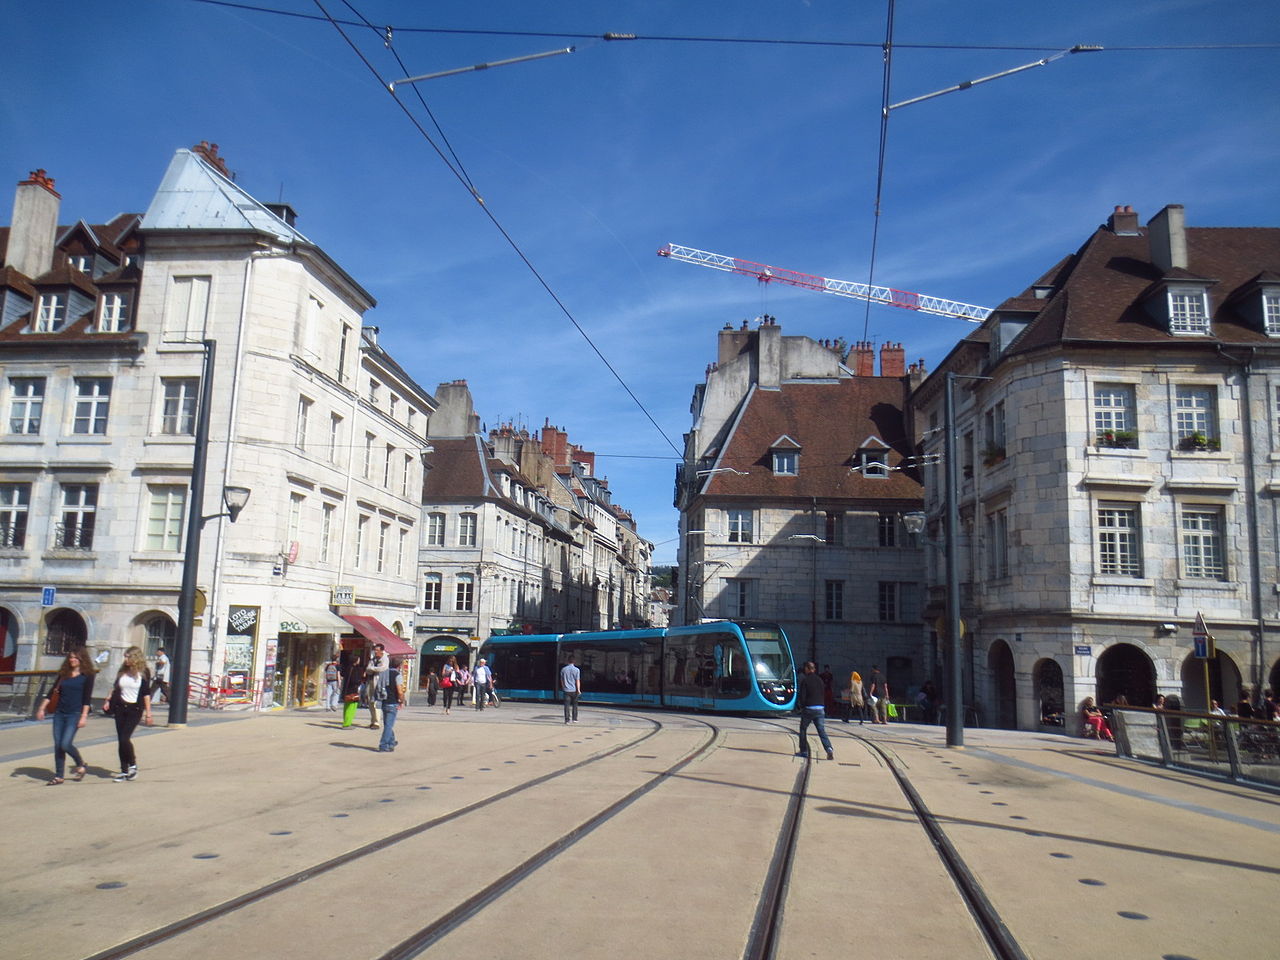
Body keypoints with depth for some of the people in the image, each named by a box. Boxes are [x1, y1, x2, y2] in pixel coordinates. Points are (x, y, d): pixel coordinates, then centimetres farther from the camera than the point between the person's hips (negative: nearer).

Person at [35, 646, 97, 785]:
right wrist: (42, 708, 5)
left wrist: (84, 716, -15)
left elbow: (87, 698, -9)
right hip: (59, 713, 5)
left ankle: (80, 765, 12)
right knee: (57, 745, 4)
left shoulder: (87, 676, -5)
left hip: (74, 714, -5)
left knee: (65, 744, -13)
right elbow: (52, 692, 12)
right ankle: (58, 776, 14)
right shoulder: (64, 674, 10)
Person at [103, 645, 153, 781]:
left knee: (125, 738, -14)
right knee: (120, 740, 5)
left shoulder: (144, 672, -6)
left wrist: (148, 713, -6)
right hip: (120, 708, 5)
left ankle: (133, 764, 7)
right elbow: (115, 687, 21)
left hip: (135, 709, -5)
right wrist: (108, 700, 9)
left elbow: (146, 693, -5)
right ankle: (124, 770, 14)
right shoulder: (122, 671, 6)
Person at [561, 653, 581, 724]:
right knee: (574, 705, 12)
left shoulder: (563, 669, 1)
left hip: (566, 690, 1)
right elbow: (577, 681, -9)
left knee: (567, 705, 2)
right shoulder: (576, 670, -7)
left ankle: (567, 719, 0)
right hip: (574, 690, -1)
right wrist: (578, 690, -5)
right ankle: (574, 719, 16)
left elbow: (562, 680, 9)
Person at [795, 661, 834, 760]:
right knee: (822, 731, 1)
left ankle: (803, 751, 16)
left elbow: (802, 696, -9)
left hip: (808, 708, -4)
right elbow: (822, 694, 14)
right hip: (820, 708, 4)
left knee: (803, 729, 13)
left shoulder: (804, 680, -8)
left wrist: (801, 706, 6)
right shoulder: (819, 680, 9)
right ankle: (829, 749, -17)